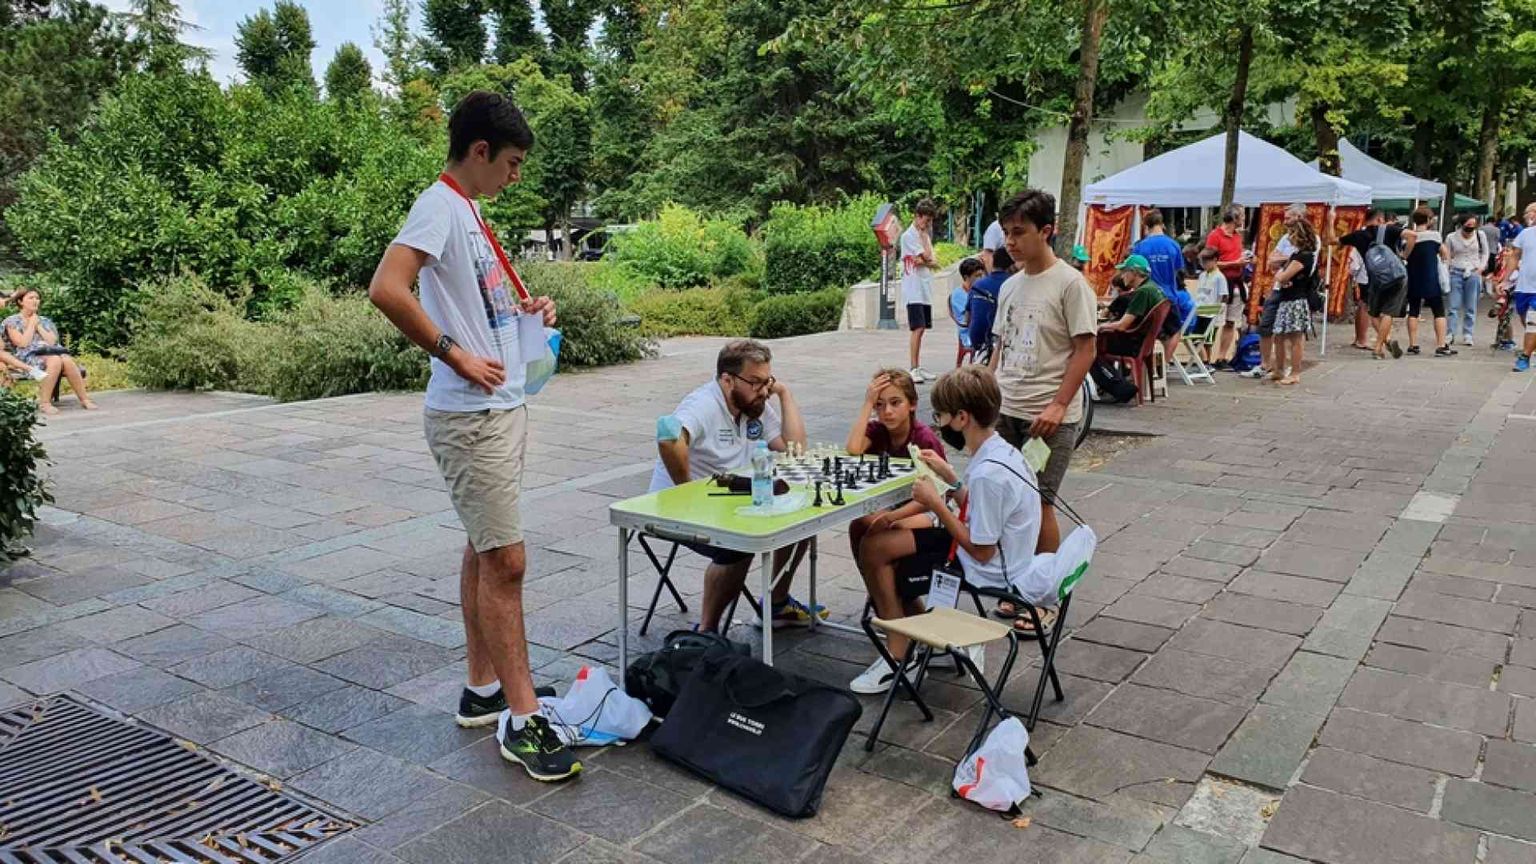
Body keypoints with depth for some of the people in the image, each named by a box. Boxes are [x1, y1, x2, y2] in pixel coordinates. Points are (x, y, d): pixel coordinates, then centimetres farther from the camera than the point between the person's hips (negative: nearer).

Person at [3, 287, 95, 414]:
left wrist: (38, 325, 6)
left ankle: (84, 399, -33)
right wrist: (31, 324, 3)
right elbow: (23, 343, -5)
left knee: (67, 360, -33)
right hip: (28, 358, -4)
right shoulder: (12, 322, 10)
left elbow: (52, 341, 8)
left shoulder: (45, 321, 23)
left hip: (52, 353, 4)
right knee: (55, 360, -37)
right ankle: (44, 403, -36)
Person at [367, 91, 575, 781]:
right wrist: (455, 355, -22)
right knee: (505, 562, -7)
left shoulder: (467, 209, 16)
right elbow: (386, 290, -28)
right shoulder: (439, 205, -14)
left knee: (483, 552, 15)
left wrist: (526, 309, 10)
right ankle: (521, 720, 1)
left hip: (502, 408, 10)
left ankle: (484, 689, 27)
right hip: (471, 417, -10)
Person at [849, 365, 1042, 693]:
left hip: (987, 572, -9)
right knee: (875, 544, 9)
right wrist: (949, 477, 4)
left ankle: (898, 659, 13)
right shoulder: (998, 450, 0)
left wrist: (936, 503, -18)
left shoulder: (987, 474, -30)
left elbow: (981, 552, -23)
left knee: (876, 559, -3)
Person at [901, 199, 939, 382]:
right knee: (917, 328, -13)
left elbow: (935, 262, 12)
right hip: (914, 289, -8)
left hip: (925, 289, 8)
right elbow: (927, 256, -13)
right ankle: (914, 369, -12)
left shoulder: (923, 235, 18)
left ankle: (918, 368, 13)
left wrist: (924, 262, -7)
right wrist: (924, 234, -2)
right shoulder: (908, 235, -8)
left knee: (921, 329, 9)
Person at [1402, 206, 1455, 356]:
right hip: (1431, 281, -3)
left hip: (1413, 282, 3)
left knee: (1413, 311, 10)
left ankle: (1413, 345, 7)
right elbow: (1446, 255, -2)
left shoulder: (1407, 238, 0)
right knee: (1439, 312, 3)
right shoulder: (1433, 235, -7)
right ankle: (1442, 346, -1)